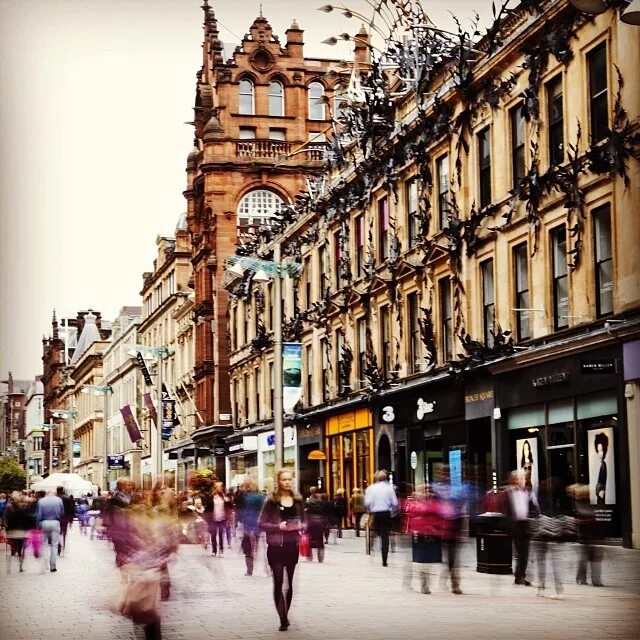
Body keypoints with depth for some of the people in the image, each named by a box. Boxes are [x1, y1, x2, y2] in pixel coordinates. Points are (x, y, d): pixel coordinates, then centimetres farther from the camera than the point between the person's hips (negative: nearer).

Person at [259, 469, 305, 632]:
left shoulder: (298, 500, 8)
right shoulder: (271, 501, -5)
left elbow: (303, 520, 17)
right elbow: (261, 523, -6)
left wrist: (300, 526, -5)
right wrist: (278, 527, -18)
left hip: (293, 546, 4)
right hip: (276, 547, -4)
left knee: (291, 582, 9)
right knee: (278, 582, -6)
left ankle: (286, 615, 22)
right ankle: (283, 620, -4)